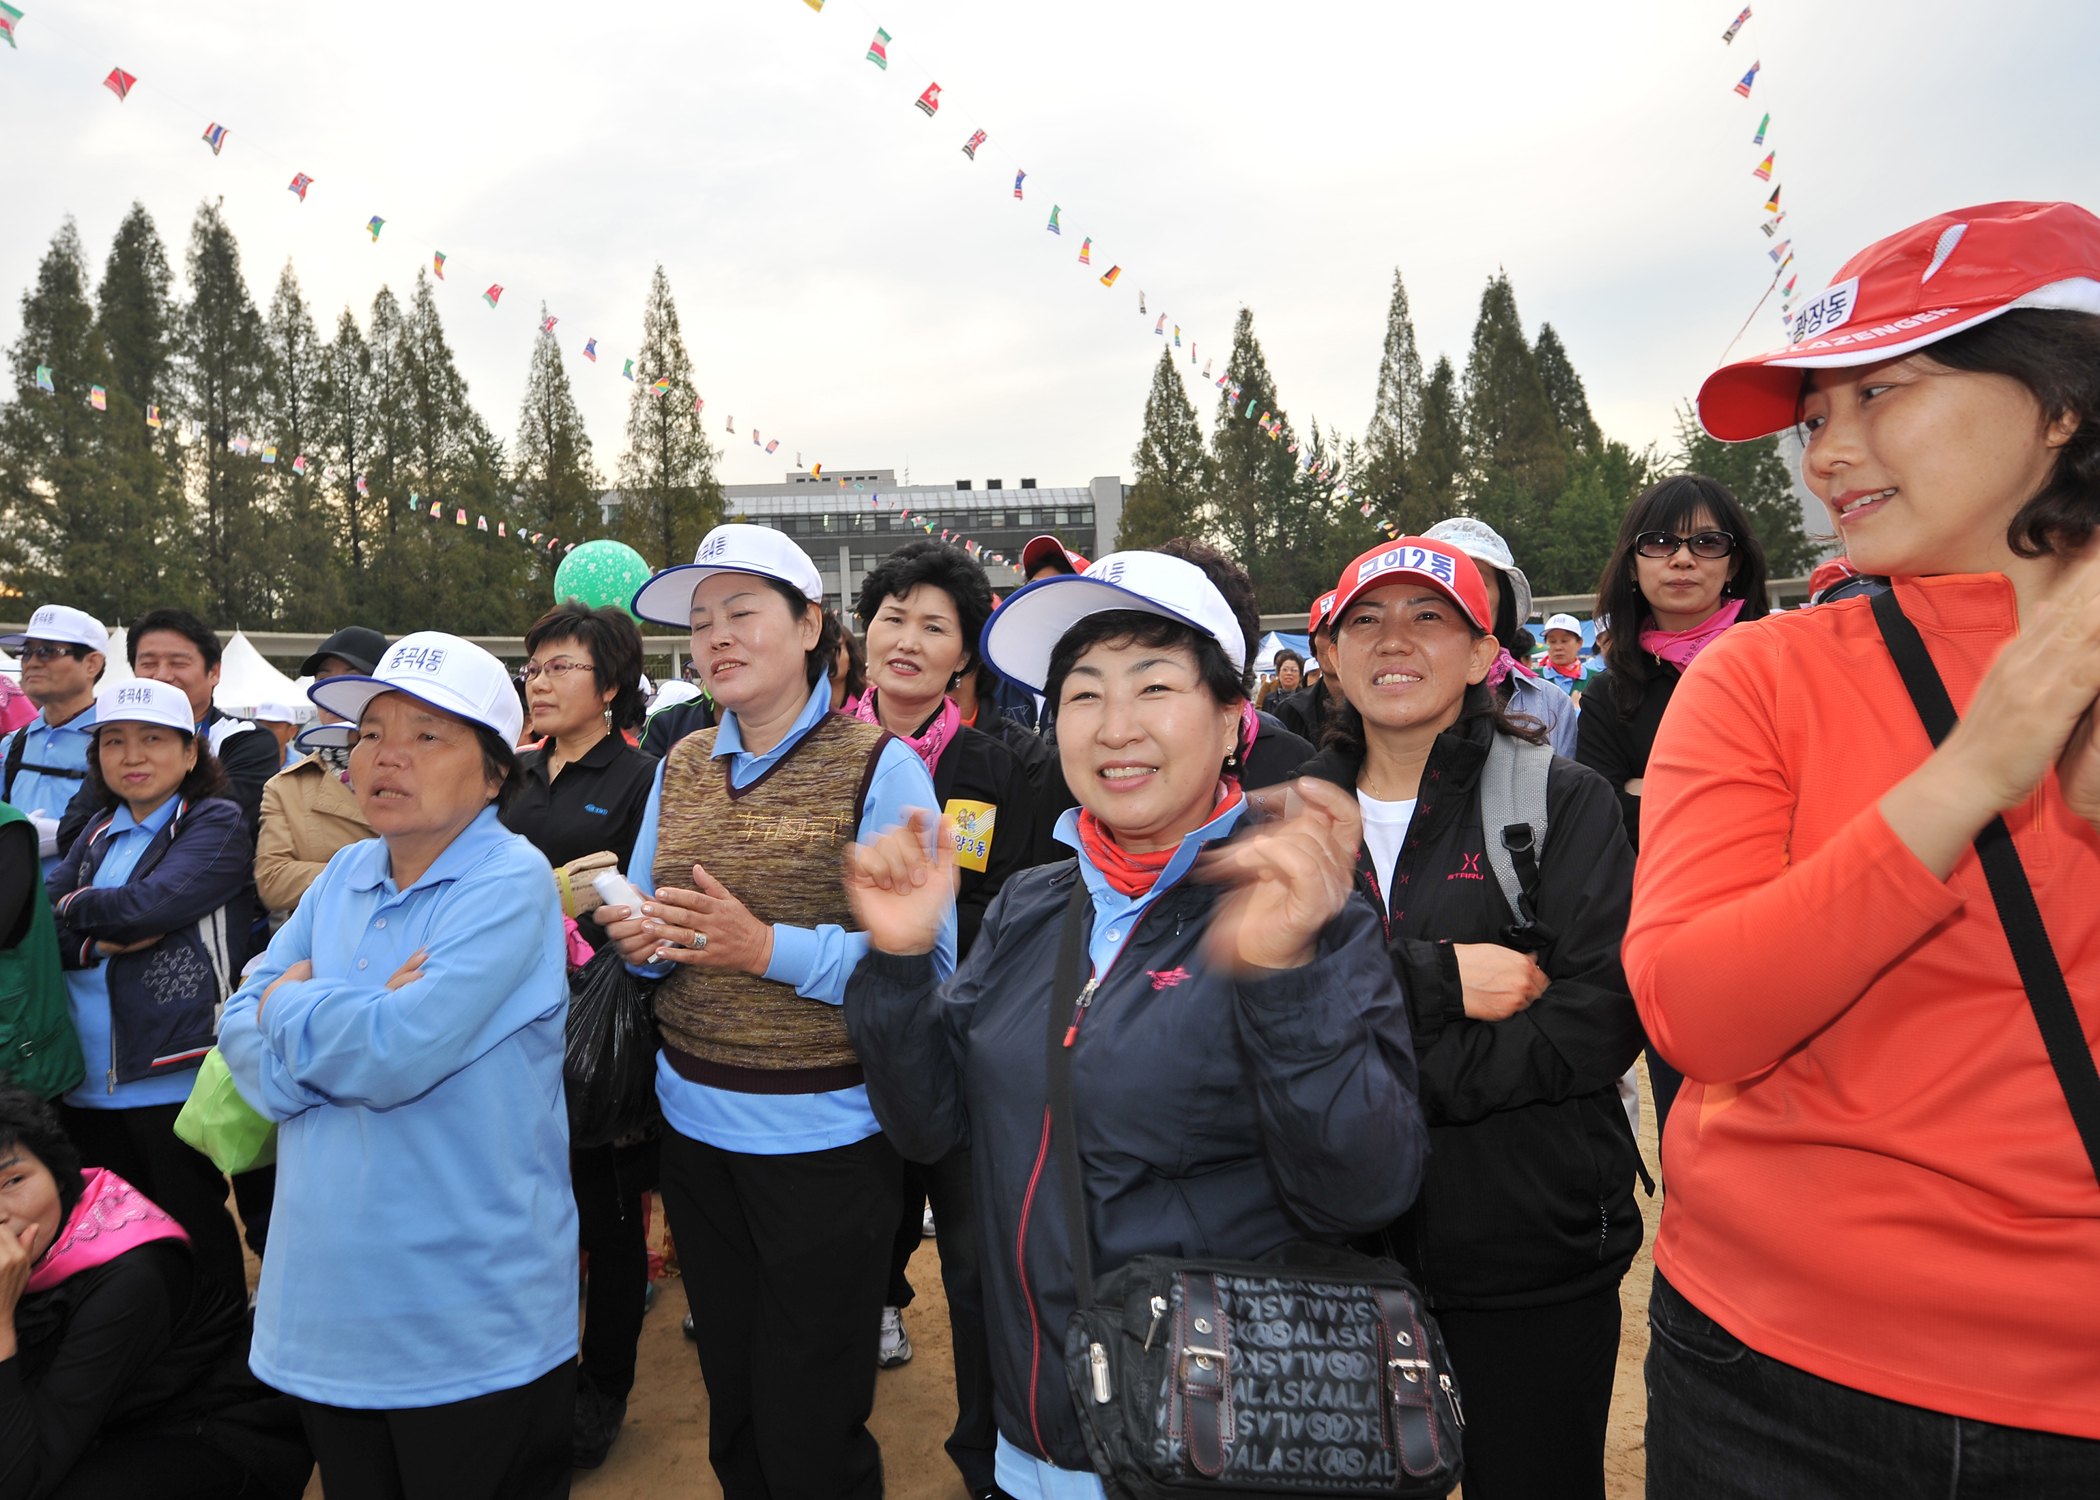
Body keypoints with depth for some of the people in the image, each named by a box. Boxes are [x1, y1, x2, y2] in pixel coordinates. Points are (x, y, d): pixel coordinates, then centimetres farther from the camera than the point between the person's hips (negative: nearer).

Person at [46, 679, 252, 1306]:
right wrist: (103, 940, -10)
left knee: (195, 1233, 4)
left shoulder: (217, 823, -4)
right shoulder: (98, 831, 16)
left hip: (173, 1076, -6)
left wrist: (75, 908, -1)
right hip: (87, 1083, 6)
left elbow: (151, 903, -17)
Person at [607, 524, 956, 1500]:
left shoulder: (879, 767, -10)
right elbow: (644, 917, 16)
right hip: (693, 1123, 5)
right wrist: (637, 936, -7)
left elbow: (925, 963, -15)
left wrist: (770, 949, -25)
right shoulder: (681, 766, 8)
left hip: (824, 1134, -5)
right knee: (732, 1412, 20)